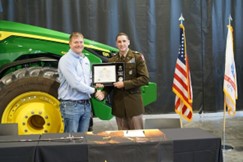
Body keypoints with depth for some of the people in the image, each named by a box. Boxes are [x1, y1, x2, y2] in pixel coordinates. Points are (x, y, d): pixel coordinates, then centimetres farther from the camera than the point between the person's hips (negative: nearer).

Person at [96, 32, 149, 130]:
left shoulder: (137, 57, -1)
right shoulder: (112, 60, 9)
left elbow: (145, 78, -9)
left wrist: (125, 84, -15)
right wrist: (103, 93, -9)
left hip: (133, 103, -3)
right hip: (118, 104, 3)